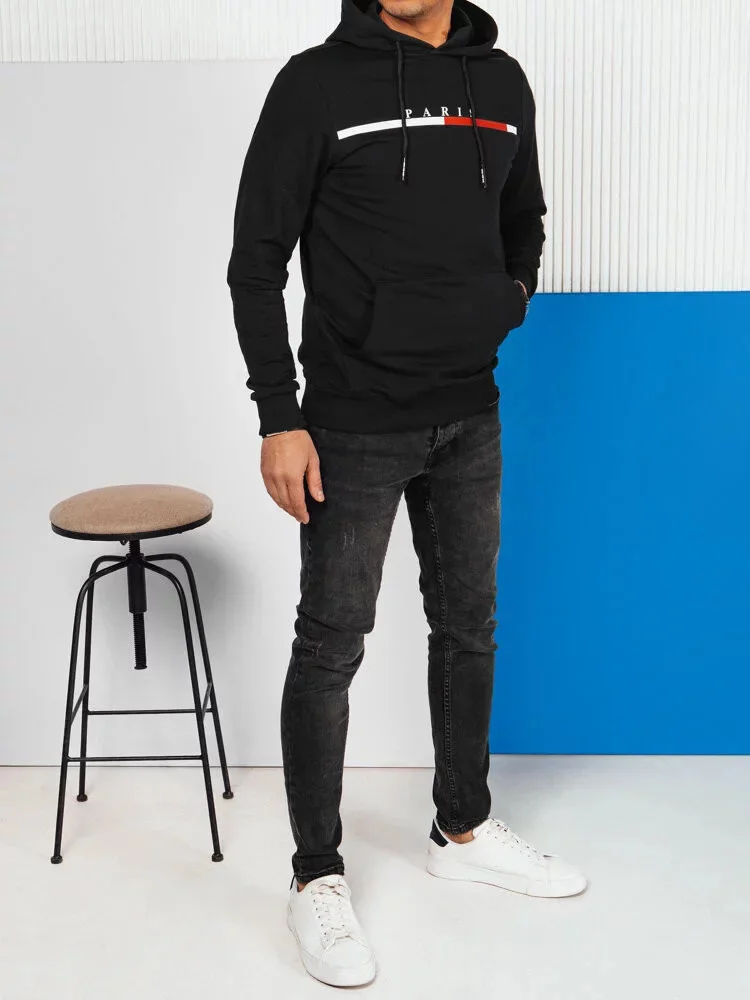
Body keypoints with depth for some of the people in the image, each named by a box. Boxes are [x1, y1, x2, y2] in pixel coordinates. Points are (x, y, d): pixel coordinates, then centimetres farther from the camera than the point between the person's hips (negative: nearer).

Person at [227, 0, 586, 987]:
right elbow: (256, 260, -9)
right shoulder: (318, 83, -8)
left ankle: (464, 831, 35)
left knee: (468, 625, 15)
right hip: (354, 424, -5)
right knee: (331, 645, 2)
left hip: (471, 418, 6)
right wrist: (280, 420, -14)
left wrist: (514, 296, 4)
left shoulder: (503, 83, 7)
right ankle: (318, 879, 17)